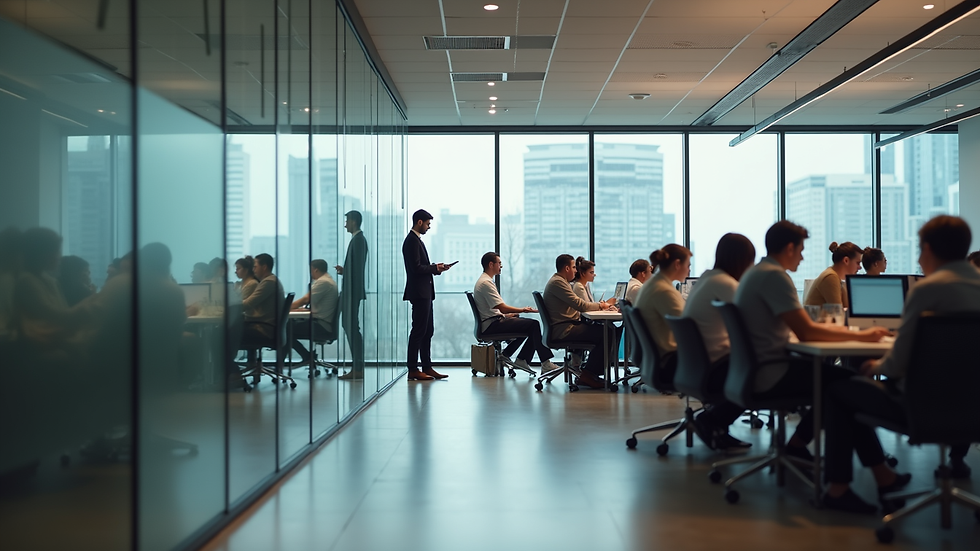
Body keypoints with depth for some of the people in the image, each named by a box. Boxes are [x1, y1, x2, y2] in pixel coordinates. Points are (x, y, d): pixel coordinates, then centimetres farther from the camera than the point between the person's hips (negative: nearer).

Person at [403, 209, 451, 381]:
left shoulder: (416, 240, 18)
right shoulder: (412, 241, -14)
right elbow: (416, 268, -21)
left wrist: (436, 267, 7)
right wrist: (435, 268, -9)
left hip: (425, 292, 11)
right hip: (419, 292, -11)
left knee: (427, 331, 12)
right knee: (418, 331, -8)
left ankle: (427, 367, 16)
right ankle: (413, 370, -4)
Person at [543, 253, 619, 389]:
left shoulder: (561, 281, 22)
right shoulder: (557, 282, -13)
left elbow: (577, 304, 19)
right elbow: (580, 305, -17)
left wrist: (600, 305, 5)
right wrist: (600, 305, -2)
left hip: (569, 325, 11)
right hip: (563, 330, -11)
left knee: (611, 330, 0)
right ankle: (588, 374, -11)